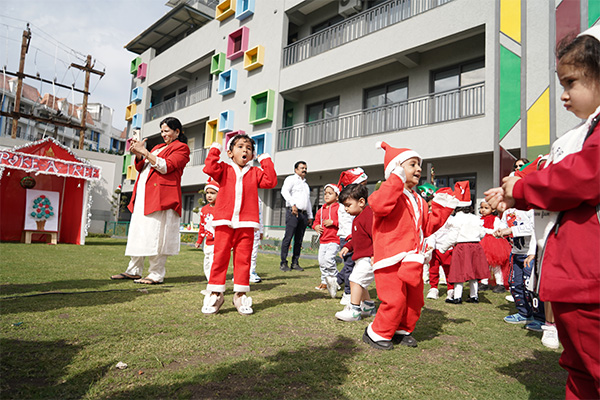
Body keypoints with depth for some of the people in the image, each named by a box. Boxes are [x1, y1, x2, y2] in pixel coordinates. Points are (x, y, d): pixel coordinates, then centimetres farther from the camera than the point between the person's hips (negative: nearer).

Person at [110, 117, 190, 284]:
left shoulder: (181, 148, 2)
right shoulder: (158, 147, 27)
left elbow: (166, 166, -14)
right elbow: (141, 167, 22)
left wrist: (144, 151, -14)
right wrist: (138, 155, 3)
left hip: (160, 195, -8)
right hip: (143, 195, 8)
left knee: (155, 235, -11)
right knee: (138, 232, 8)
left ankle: (156, 275, -5)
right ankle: (134, 271, 15)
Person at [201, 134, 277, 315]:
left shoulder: (255, 173, 15)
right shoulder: (225, 169, 12)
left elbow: (270, 181, 0)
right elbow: (210, 169, -7)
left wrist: (266, 160, 6)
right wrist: (215, 150, 3)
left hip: (246, 223, 1)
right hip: (224, 222, -1)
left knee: (243, 258, 3)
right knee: (220, 257, 0)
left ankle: (241, 295, 12)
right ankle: (215, 293, 9)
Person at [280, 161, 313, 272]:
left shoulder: (306, 184, 28)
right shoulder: (291, 179, 5)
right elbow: (284, 191, -14)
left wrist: (310, 216, 22)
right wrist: (293, 204, -26)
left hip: (304, 214, 7)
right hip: (293, 212, -7)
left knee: (299, 240, 5)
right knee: (288, 237, -9)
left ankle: (295, 263, 9)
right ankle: (283, 263, -6)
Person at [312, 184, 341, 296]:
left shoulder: (338, 208, -6)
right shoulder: (321, 210, 15)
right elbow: (316, 221, 24)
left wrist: (333, 222, -19)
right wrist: (316, 226, 3)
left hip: (334, 240, -7)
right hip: (323, 240, 7)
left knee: (328, 259, -22)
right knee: (321, 262, 9)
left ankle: (334, 279, -2)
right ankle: (324, 282, 24)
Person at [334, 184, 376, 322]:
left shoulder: (369, 215, -18)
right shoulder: (358, 217, 16)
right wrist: (348, 246, 14)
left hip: (369, 258, -11)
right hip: (361, 257, 11)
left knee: (356, 279, -14)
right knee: (359, 281, 18)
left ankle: (354, 310, -8)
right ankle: (369, 307, 32)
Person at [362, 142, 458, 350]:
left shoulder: (418, 201, 19)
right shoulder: (390, 190, -8)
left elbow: (428, 227, 23)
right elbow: (378, 205, -32)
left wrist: (442, 208, 16)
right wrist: (396, 179, -30)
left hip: (412, 260, 9)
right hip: (391, 259, -9)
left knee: (415, 299, 15)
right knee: (395, 299, -9)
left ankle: (402, 330, 34)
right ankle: (377, 333, 10)